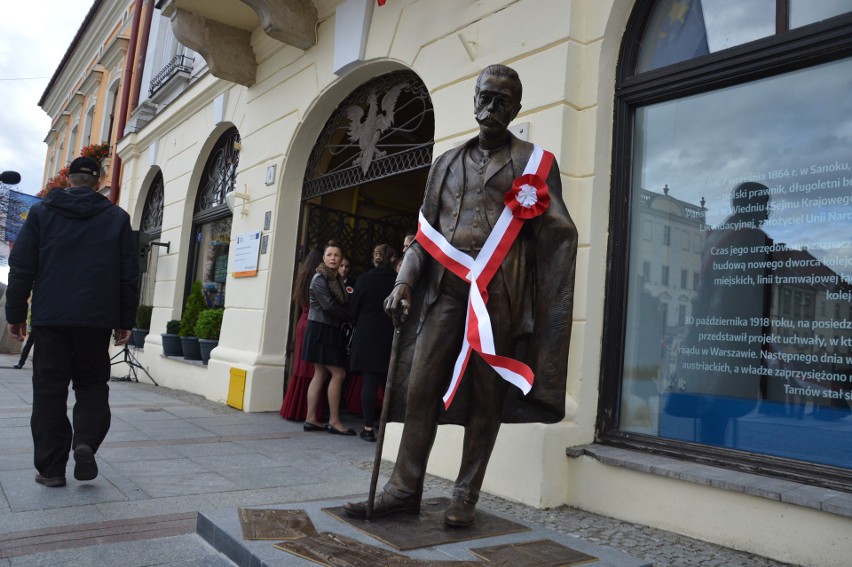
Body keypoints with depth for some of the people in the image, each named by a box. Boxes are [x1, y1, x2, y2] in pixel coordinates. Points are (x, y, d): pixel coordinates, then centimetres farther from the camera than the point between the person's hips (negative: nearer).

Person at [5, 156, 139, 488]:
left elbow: (21, 267, 3)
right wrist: (125, 321, 7)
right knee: (92, 383, 12)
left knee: (49, 389, 6)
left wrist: (16, 314, 9)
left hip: (50, 317, 0)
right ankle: (86, 441, -10)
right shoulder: (117, 218, 6)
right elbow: (129, 274, 3)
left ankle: (51, 467, 7)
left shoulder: (42, 212, 6)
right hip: (97, 319, 0)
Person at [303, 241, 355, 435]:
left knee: (320, 374, 8)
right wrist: (349, 317, -9)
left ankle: (310, 419, 12)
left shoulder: (338, 279, 13)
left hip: (332, 330, 8)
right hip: (321, 329, -8)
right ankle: (334, 421, -1)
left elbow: (343, 303, 9)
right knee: (338, 373, -8)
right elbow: (329, 306, -17)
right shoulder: (319, 279, -10)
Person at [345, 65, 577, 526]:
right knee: (419, 388, 1)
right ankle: (405, 489, 14)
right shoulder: (447, 163, 18)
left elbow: (559, 236, 2)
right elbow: (425, 232, 16)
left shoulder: (534, 163, 8)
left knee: (484, 396, 2)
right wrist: (405, 282, 4)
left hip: (497, 295, -3)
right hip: (444, 291, 4)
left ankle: (465, 498, 15)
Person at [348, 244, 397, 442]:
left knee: (369, 382, 2)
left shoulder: (365, 279, -6)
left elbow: (353, 309, -1)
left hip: (367, 337, -2)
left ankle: (368, 428, 3)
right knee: (389, 383, 12)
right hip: (391, 338, 2)